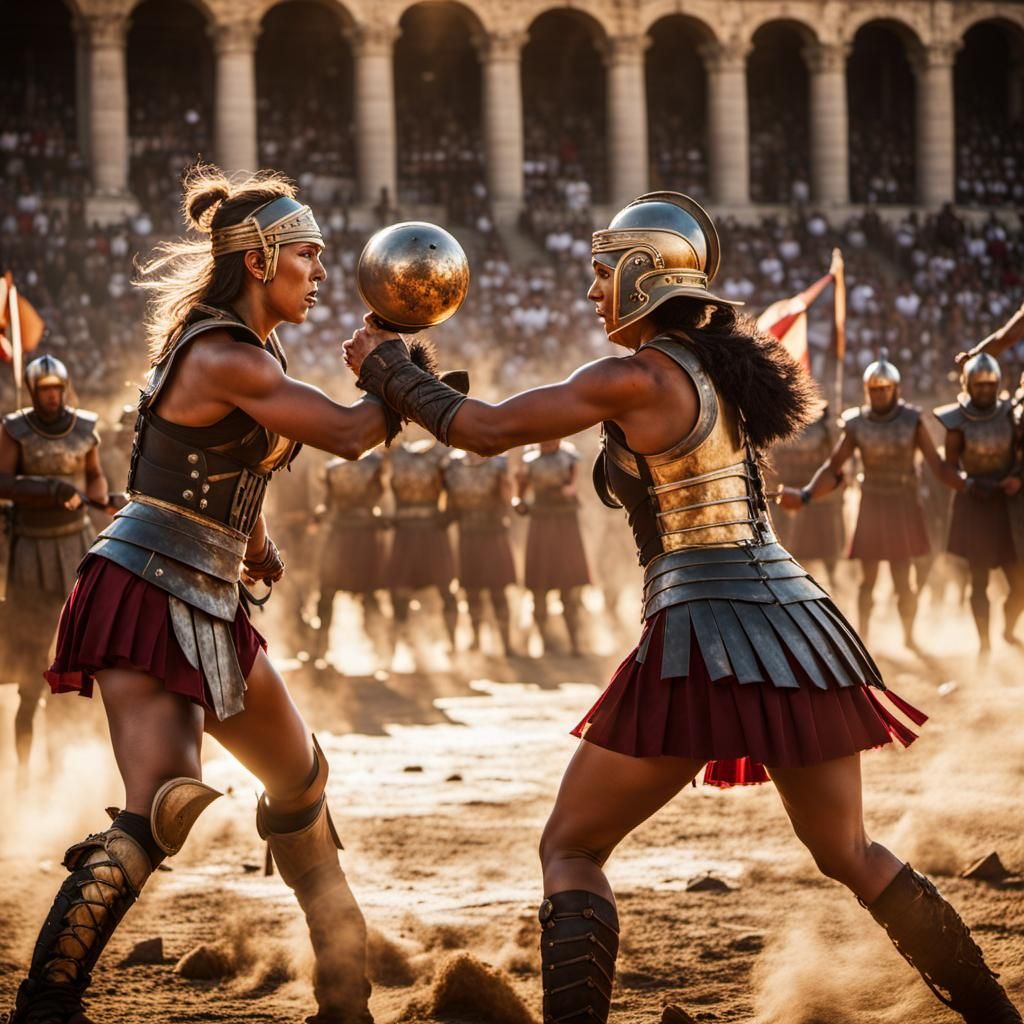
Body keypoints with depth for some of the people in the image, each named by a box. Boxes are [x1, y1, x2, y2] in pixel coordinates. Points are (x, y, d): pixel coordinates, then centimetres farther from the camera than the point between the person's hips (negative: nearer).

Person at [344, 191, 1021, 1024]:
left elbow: (485, 430, -7)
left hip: (704, 640, -7)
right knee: (850, 854, 21)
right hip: (797, 622, 7)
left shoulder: (638, 378, -8)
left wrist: (386, 365, 6)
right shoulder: (727, 362, 12)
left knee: (570, 851, 4)